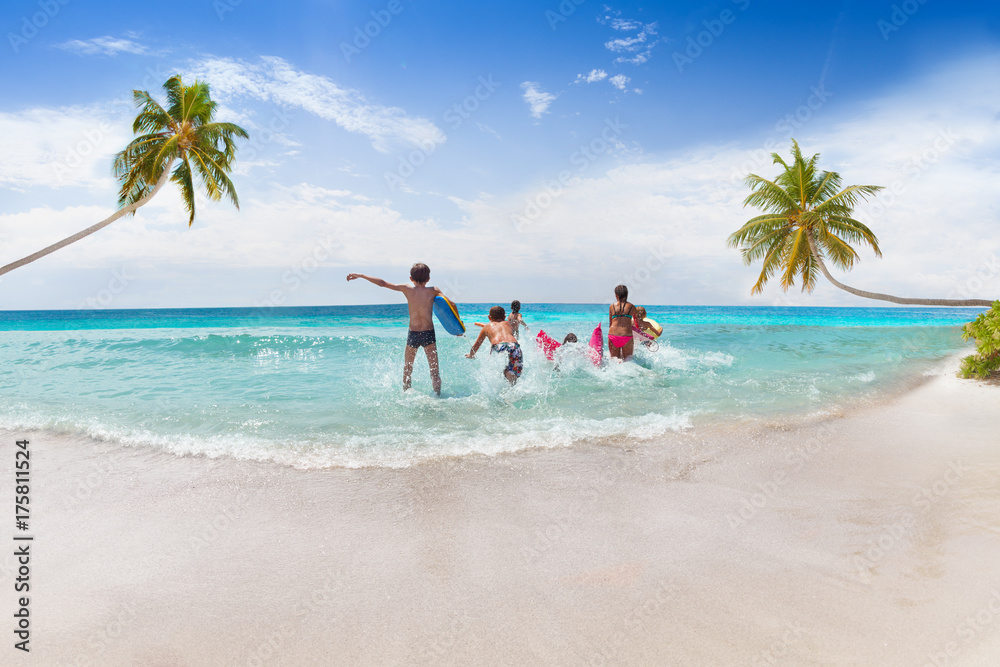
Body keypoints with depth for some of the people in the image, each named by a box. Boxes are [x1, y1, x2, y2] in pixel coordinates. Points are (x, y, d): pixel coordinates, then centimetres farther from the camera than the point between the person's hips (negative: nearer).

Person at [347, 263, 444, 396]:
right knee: (434, 370, 5)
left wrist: (361, 275, 17)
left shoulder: (407, 289, 3)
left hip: (413, 334, 1)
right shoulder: (433, 291, 1)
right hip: (429, 334, -1)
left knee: (407, 369, 19)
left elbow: (382, 283, 8)